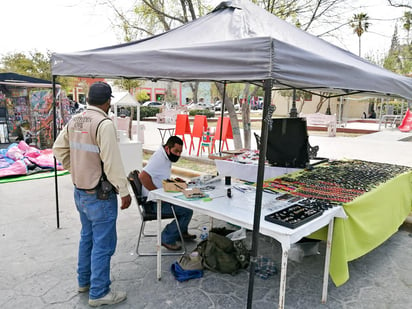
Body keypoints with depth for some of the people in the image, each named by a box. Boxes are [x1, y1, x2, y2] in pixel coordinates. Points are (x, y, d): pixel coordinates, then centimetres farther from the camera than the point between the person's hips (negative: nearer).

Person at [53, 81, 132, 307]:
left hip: (80, 192, 8)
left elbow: (59, 149, 11)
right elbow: (112, 162, -23)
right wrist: (124, 191, -16)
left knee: (87, 237, 23)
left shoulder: (74, 121, 3)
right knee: (103, 244, 5)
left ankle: (84, 281, 39)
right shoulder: (104, 124, -22)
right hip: (100, 195, -8)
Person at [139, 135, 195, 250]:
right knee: (188, 210, -16)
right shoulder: (159, 158, -21)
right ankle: (167, 239, -5)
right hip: (153, 203, -11)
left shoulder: (166, 157, 10)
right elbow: (143, 176, -33)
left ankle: (181, 232, 28)